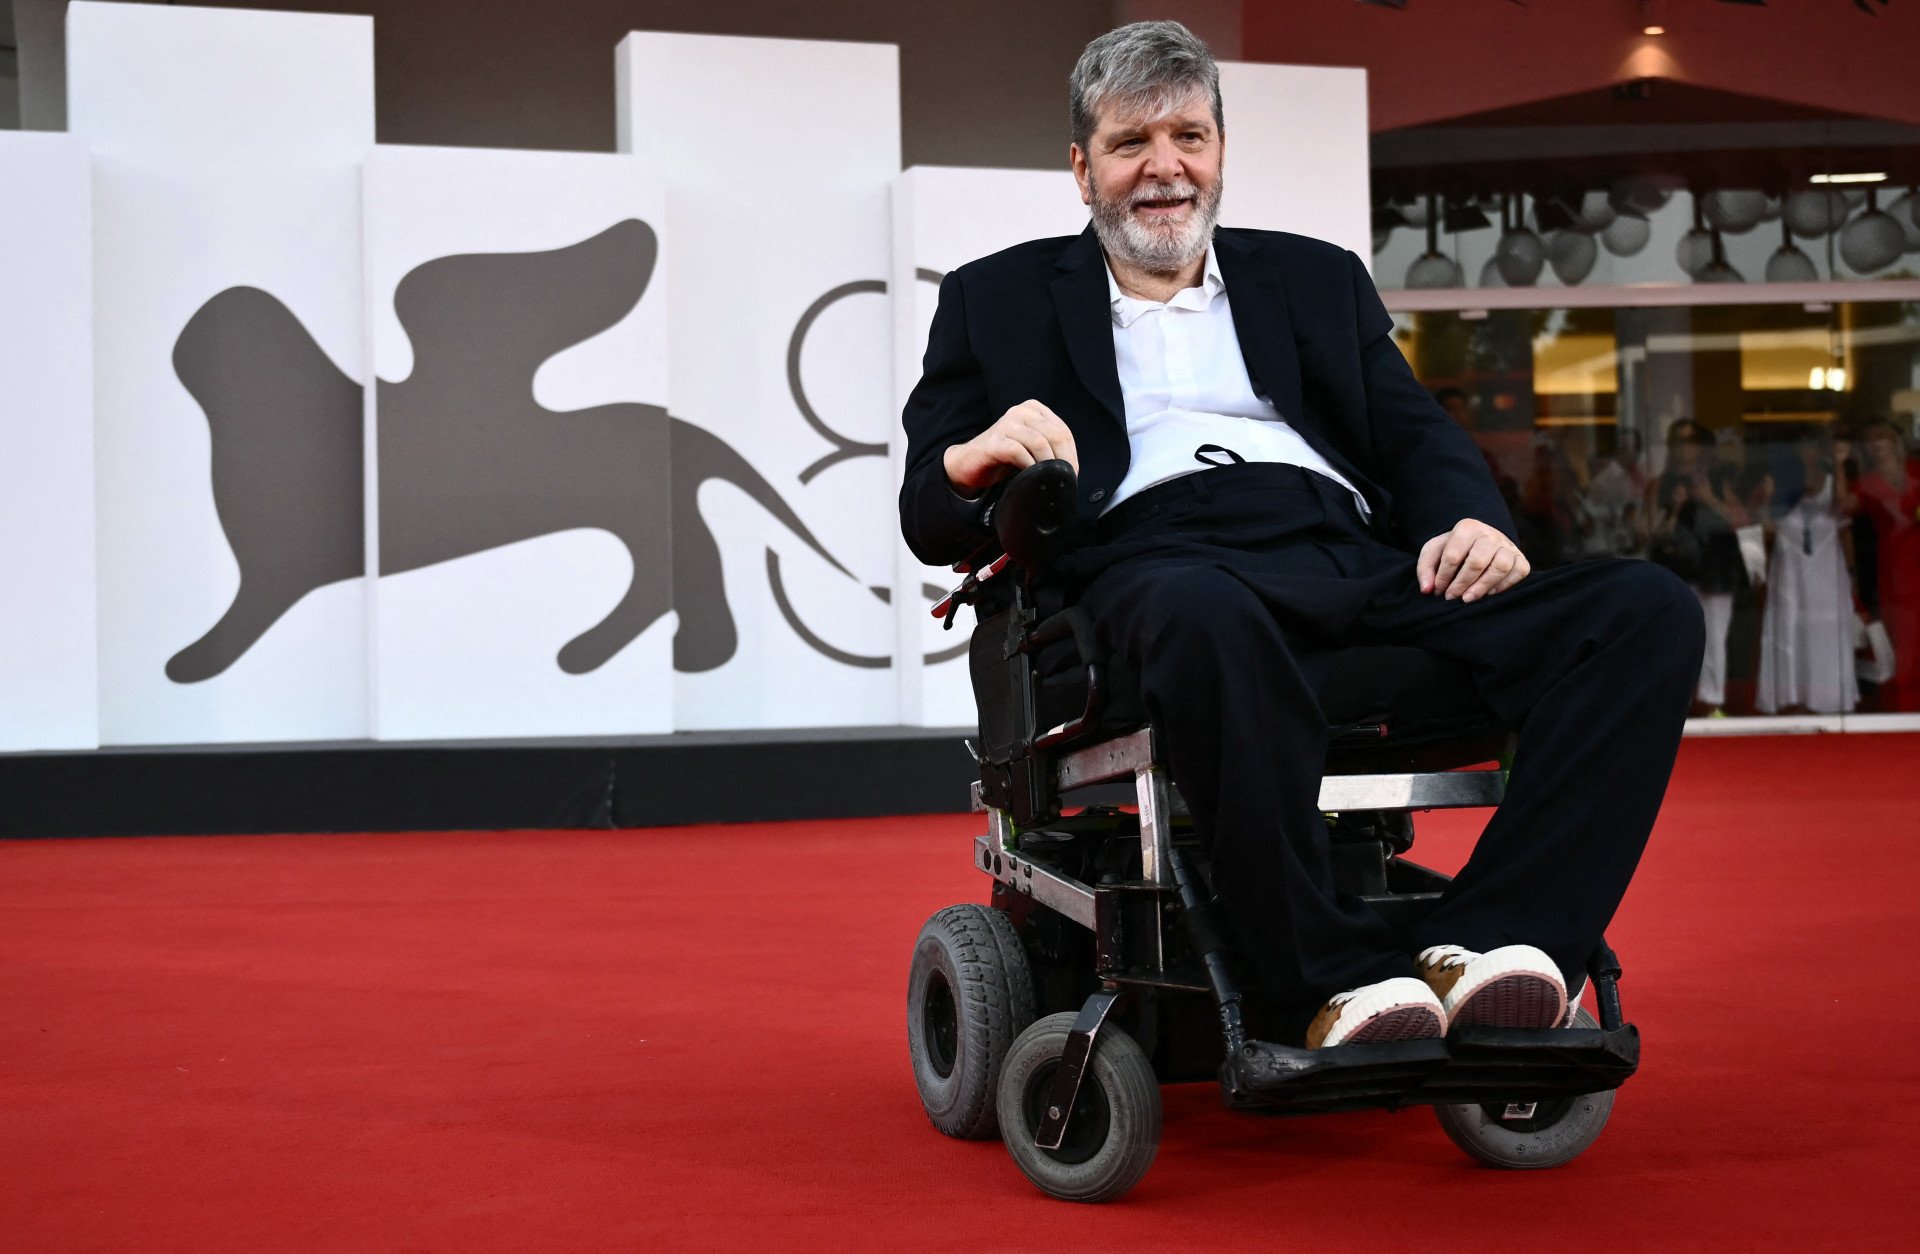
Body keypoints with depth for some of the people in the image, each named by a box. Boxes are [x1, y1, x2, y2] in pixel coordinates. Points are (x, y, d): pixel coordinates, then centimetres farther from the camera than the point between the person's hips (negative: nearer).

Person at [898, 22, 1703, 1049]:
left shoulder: (1316, 279, 31)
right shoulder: (999, 299, 22)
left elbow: (1418, 436, 19)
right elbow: (928, 518, 12)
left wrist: (1471, 521, -5)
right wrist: (970, 460, -14)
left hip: (1357, 561, 4)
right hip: (1152, 561, -4)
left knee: (1648, 609, -20)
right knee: (1210, 617, -43)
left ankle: (1477, 949, -30)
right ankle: (1332, 984, -34)